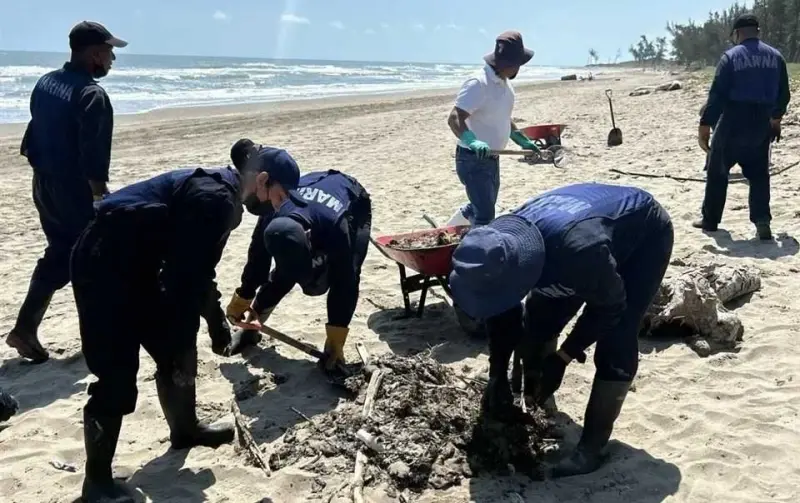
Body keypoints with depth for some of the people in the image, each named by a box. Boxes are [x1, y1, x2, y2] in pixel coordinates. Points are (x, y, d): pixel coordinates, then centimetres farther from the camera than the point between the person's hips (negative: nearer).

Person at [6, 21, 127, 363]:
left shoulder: (45, 83, 7)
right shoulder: (92, 95, -20)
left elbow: (33, 138, 14)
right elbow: (93, 159, -25)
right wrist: (105, 198, -17)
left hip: (44, 187, 8)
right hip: (75, 192, -8)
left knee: (58, 255, 18)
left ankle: (25, 329, 16)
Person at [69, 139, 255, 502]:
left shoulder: (216, 191, 13)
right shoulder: (213, 199, -20)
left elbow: (195, 270, 22)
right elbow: (185, 277, -22)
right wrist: (182, 339, -15)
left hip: (135, 264, 11)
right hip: (104, 265, -11)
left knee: (175, 350, 17)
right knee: (117, 375, -7)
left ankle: (185, 429, 37)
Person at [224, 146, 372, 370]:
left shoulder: (335, 227, -47)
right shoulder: (272, 219, -35)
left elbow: (344, 284, -37)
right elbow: (257, 260, -15)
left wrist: (335, 341, -32)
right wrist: (241, 301, 2)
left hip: (354, 205, -3)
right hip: (312, 199, 4)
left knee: (345, 275, -22)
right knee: (285, 270, -1)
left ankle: (334, 350, -13)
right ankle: (252, 324, 20)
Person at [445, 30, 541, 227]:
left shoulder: (505, 83, 8)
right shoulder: (478, 84, -22)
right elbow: (454, 119, -31)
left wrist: (524, 141, 21)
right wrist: (473, 142, -47)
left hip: (492, 158, 9)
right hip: (473, 159, -9)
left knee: (481, 208, 22)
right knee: (485, 216, -12)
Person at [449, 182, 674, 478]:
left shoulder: (578, 247, -46)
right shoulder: (500, 250, -25)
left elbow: (610, 307, -26)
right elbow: (502, 313, -7)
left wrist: (562, 358, -21)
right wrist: (497, 377, -9)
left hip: (645, 234, -6)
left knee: (615, 342, -16)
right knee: (540, 316, 3)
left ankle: (592, 445, -5)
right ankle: (534, 402, 24)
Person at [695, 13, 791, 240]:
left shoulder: (731, 57, -8)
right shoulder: (775, 57, 7)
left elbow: (717, 94, -13)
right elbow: (783, 94, 14)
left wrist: (705, 125, -10)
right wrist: (776, 118, 29)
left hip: (732, 123, -4)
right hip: (761, 124, 4)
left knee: (717, 172, 10)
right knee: (759, 174, 11)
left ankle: (710, 220, 17)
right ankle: (762, 221, -3)